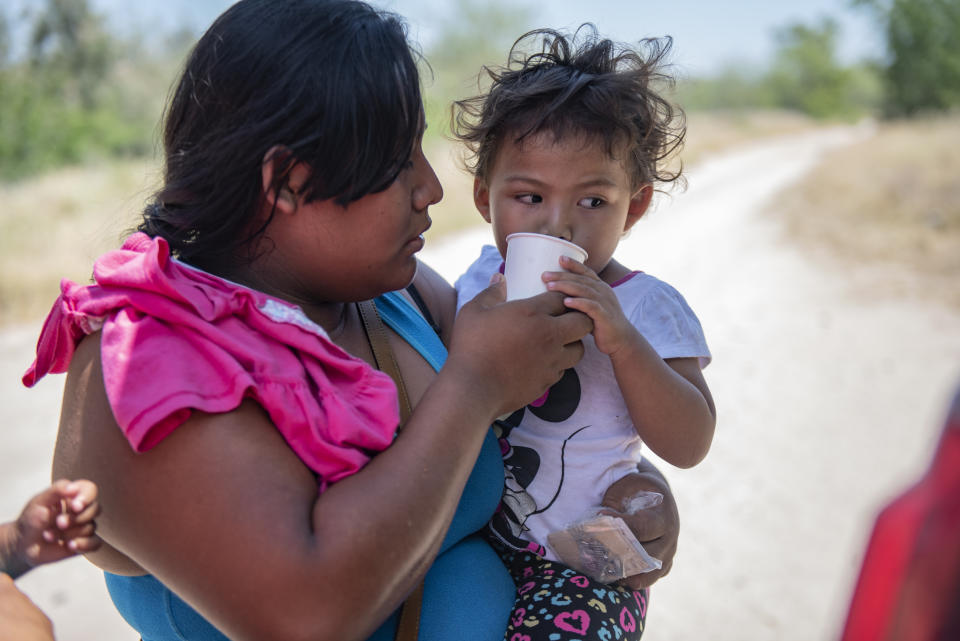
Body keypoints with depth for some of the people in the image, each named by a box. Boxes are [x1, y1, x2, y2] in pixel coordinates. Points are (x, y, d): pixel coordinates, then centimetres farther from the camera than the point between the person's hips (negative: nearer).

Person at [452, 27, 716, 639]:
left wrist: (621, 340, -28)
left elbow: (690, 445, -17)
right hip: (468, 537, 4)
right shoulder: (480, 281, 0)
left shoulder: (644, 307, -10)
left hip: (585, 563, -3)